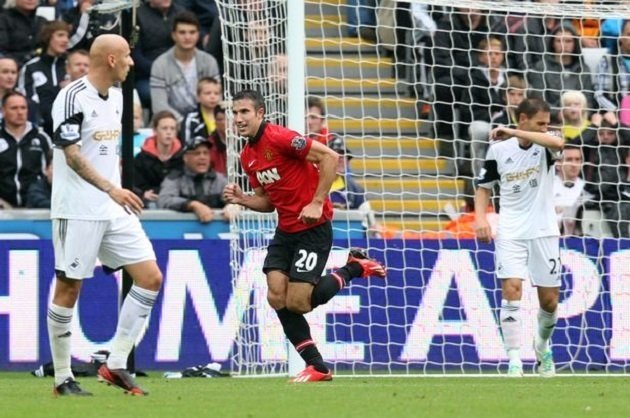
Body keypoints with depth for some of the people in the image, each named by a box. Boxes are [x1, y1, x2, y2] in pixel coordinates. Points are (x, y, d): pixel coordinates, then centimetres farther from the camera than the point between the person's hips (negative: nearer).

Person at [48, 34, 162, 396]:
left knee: (150, 277, 0)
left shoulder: (116, 97, 13)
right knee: (69, 288, -2)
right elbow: (72, 155, -19)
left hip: (114, 210, 8)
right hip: (78, 212, -8)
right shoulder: (73, 98, -13)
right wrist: (111, 189, -26)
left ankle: (116, 365, 5)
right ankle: (62, 378, 7)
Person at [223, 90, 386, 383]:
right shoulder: (248, 157, 10)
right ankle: (317, 367, 4)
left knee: (297, 303, -11)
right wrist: (241, 199, -1)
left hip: (313, 228, -8)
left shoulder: (279, 139, -17)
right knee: (276, 297, -5)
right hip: (285, 231, 8)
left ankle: (355, 268, 11)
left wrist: (316, 203, -22)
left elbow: (330, 157, -20)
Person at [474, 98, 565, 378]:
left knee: (549, 300, 5)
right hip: (510, 231, -1)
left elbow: (558, 143, -30)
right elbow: (483, 186, 11)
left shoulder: (545, 145, -4)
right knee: (511, 289, -16)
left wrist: (513, 133, -32)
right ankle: (514, 360, -17)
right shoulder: (499, 150, -1)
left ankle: (542, 345, 34)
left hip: (543, 231, 1)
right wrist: (481, 217, -6)